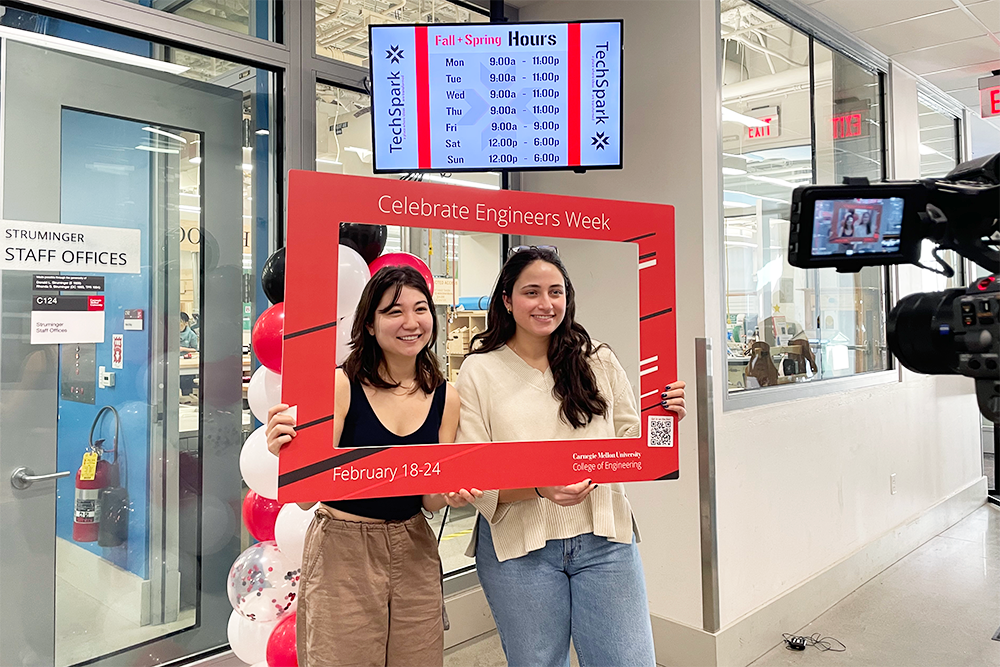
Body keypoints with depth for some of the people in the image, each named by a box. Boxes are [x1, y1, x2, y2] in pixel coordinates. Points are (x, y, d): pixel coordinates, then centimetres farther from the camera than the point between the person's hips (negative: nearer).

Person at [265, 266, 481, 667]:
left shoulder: (445, 397, -1)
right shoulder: (341, 385, -13)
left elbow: (429, 501, 4)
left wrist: (451, 495, -18)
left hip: (413, 554, 4)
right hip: (342, 555, -4)